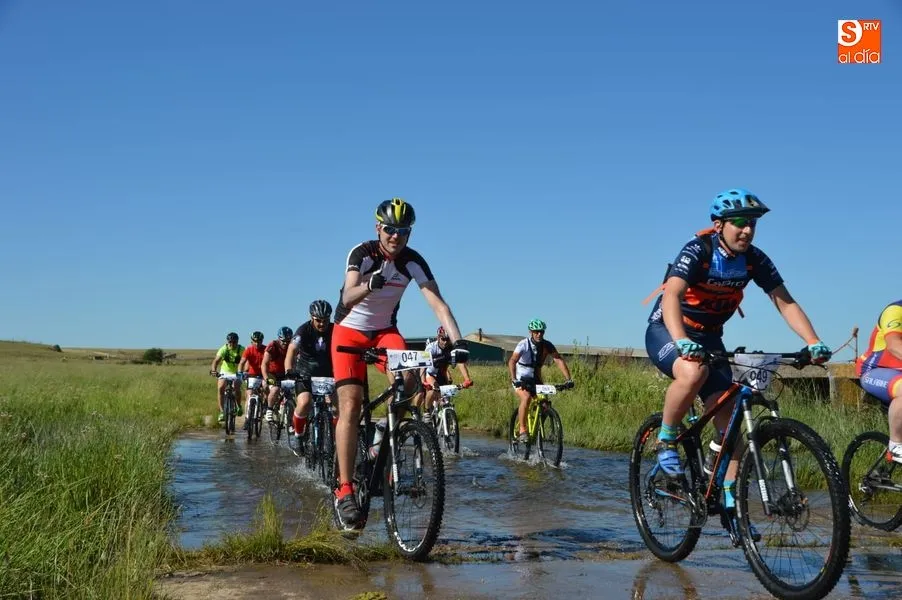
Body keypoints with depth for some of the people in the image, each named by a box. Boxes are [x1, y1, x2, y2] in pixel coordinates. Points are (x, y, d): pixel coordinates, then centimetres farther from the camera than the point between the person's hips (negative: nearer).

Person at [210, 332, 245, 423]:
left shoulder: (241, 350, -17)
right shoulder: (224, 349, -17)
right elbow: (216, 360, -29)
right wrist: (213, 370, -48)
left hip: (237, 373, -1)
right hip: (224, 372, 1)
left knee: (237, 388, -22)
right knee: (220, 388, -21)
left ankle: (239, 406, 6)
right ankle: (222, 412, -15)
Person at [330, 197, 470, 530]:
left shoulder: (414, 262, -14)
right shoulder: (362, 253, -20)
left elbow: (437, 302, -23)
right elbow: (348, 297, -34)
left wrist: (457, 340, -38)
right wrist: (371, 284, -55)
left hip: (385, 330, 3)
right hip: (349, 330, -2)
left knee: (407, 379, -27)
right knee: (350, 406, -16)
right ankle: (345, 490, -15)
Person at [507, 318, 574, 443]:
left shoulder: (547, 345, -9)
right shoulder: (524, 344, -21)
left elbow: (559, 360, -15)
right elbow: (512, 361, -34)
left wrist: (568, 379, -27)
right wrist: (514, 379, -49)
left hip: (535, 379, 4)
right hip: (520, 378, -4)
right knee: (526, 398, -30)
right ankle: (522, 431, -23)